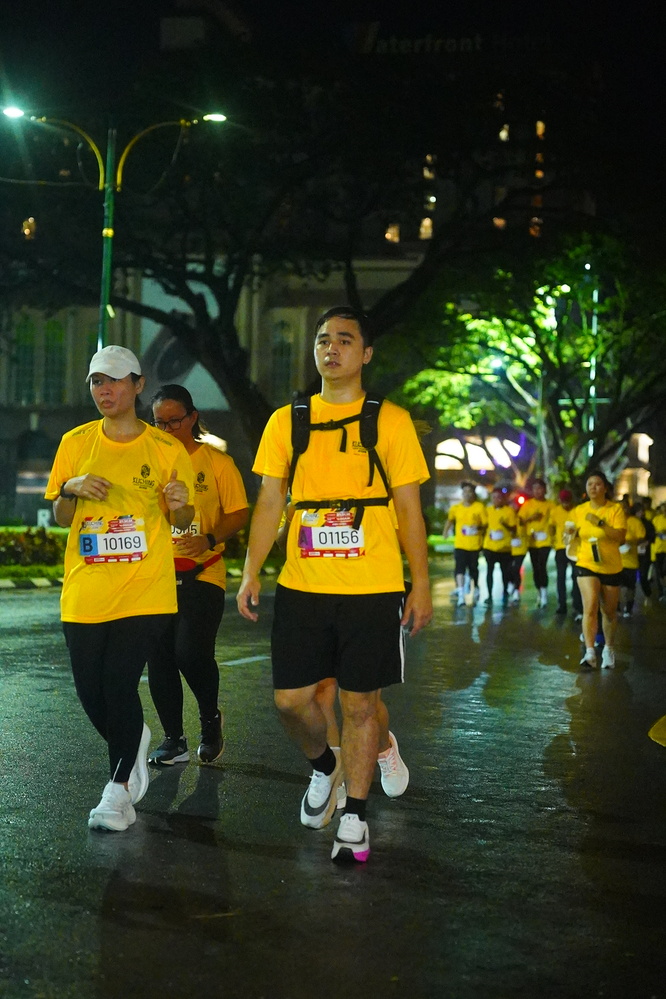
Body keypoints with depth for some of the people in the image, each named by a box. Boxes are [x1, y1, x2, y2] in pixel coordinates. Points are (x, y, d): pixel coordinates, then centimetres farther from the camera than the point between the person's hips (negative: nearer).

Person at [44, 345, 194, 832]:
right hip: (85, 592, 3)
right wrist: (70, 490, -9)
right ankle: (133, 742, 37)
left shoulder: (166, 449, 1)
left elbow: (181, 521, 9)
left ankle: (119, 789, 6)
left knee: (120, 683, -11)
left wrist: (179, 504, -14)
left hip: (145, 590, -3)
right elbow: (61, 518, 13)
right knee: (90, 690, 4)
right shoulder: (76, 443, 7)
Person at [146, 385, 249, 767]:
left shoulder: (217, 461, -1)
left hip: (202, 574, -4)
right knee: (159, 659, 4)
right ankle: (174, 739, 17)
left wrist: (209, 540, -19)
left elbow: (240, 513, -2)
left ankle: (211, 717, 16)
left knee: (192, 653, -13)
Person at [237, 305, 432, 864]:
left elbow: (409, 508, 3)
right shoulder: (287, 421, 9)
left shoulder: (391, 421, 2)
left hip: (373, 588, -2)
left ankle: (355, 819, 16)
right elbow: (270, 502, 9)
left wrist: (421, 584, -1)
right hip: (301, 587, 3)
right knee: (291, 698, 3)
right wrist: (251, 574, 1)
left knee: (360, 702, 2)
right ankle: (324, 766, 34)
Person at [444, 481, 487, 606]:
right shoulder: (456, 508, 4)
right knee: (460, 567, -13)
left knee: (473, 568, 11)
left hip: (474, 544, -1)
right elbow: (450, 520, 21)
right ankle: (461, 594, -19)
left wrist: (479, 527, -21)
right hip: (460, 544, 1)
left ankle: (474, 590, 34)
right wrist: (446, 530, 8)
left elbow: (486, 524, -2)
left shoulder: (479, 507, -4)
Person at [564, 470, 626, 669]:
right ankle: (589, 653, -24)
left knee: (609, 611, 12)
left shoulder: (615, 509, -7)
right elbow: (573, 537, 14)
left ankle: (609, 649, 32)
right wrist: (570, 535, -9)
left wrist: (600, 523, -27)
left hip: (611, 567, 0)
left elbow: (620, 537, -18)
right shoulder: (579, 511, 2)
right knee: (590, 607, -18)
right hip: (586, 565, 1)